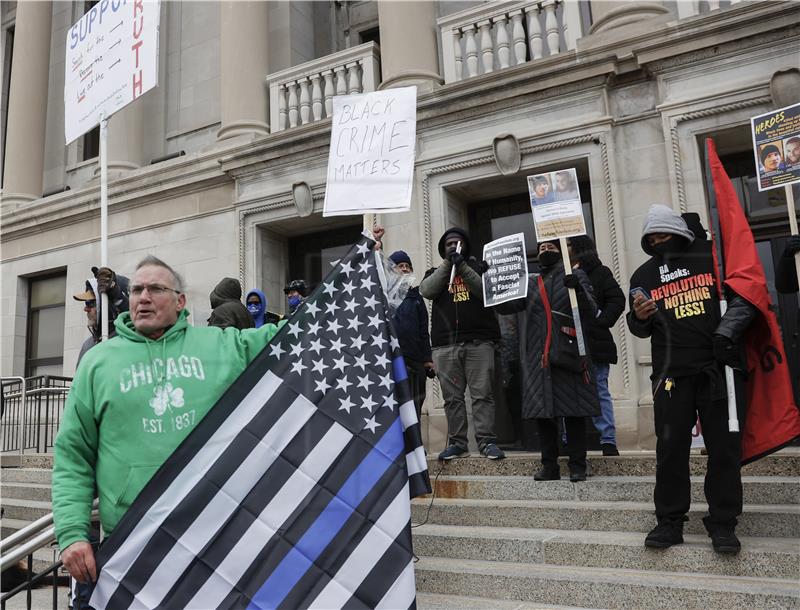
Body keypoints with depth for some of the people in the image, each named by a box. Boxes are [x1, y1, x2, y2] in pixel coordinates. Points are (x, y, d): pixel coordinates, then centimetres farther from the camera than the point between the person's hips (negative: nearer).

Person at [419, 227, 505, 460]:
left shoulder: (479, 267, 16)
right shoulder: (436, 272, 20)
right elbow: (426, 291, -1)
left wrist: (463, 267, -10)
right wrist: (447, 264, -6)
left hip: (479, 342, -1)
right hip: (445, 345, 2)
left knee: (483, 394, -5)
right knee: (452, 397, 1)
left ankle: (487, 441, -2)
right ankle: (457, 443, 6)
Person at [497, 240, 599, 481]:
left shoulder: (575, 276, 9)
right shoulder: (530, 282, 17)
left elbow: (591, 312, -2)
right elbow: (505, 306, 8)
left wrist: (578, 290, -20)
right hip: (538, 359, 3)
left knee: (574, 412, -1)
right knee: (542, 412, 5)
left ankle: (577, 466, 8)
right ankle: (550, 466, 14)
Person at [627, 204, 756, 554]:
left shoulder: (712, 257, 5)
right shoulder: (644, 276, 13)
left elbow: (744, 295, 4)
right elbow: (640, 329, 18)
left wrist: (726, 332, -10)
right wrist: (639, 317, -5)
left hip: (718, 367, -1)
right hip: (671, 374, 2)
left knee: (724, 447, 3)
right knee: (670, 448, 3)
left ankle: (723, 523, 15)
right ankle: (670, 521, 14)